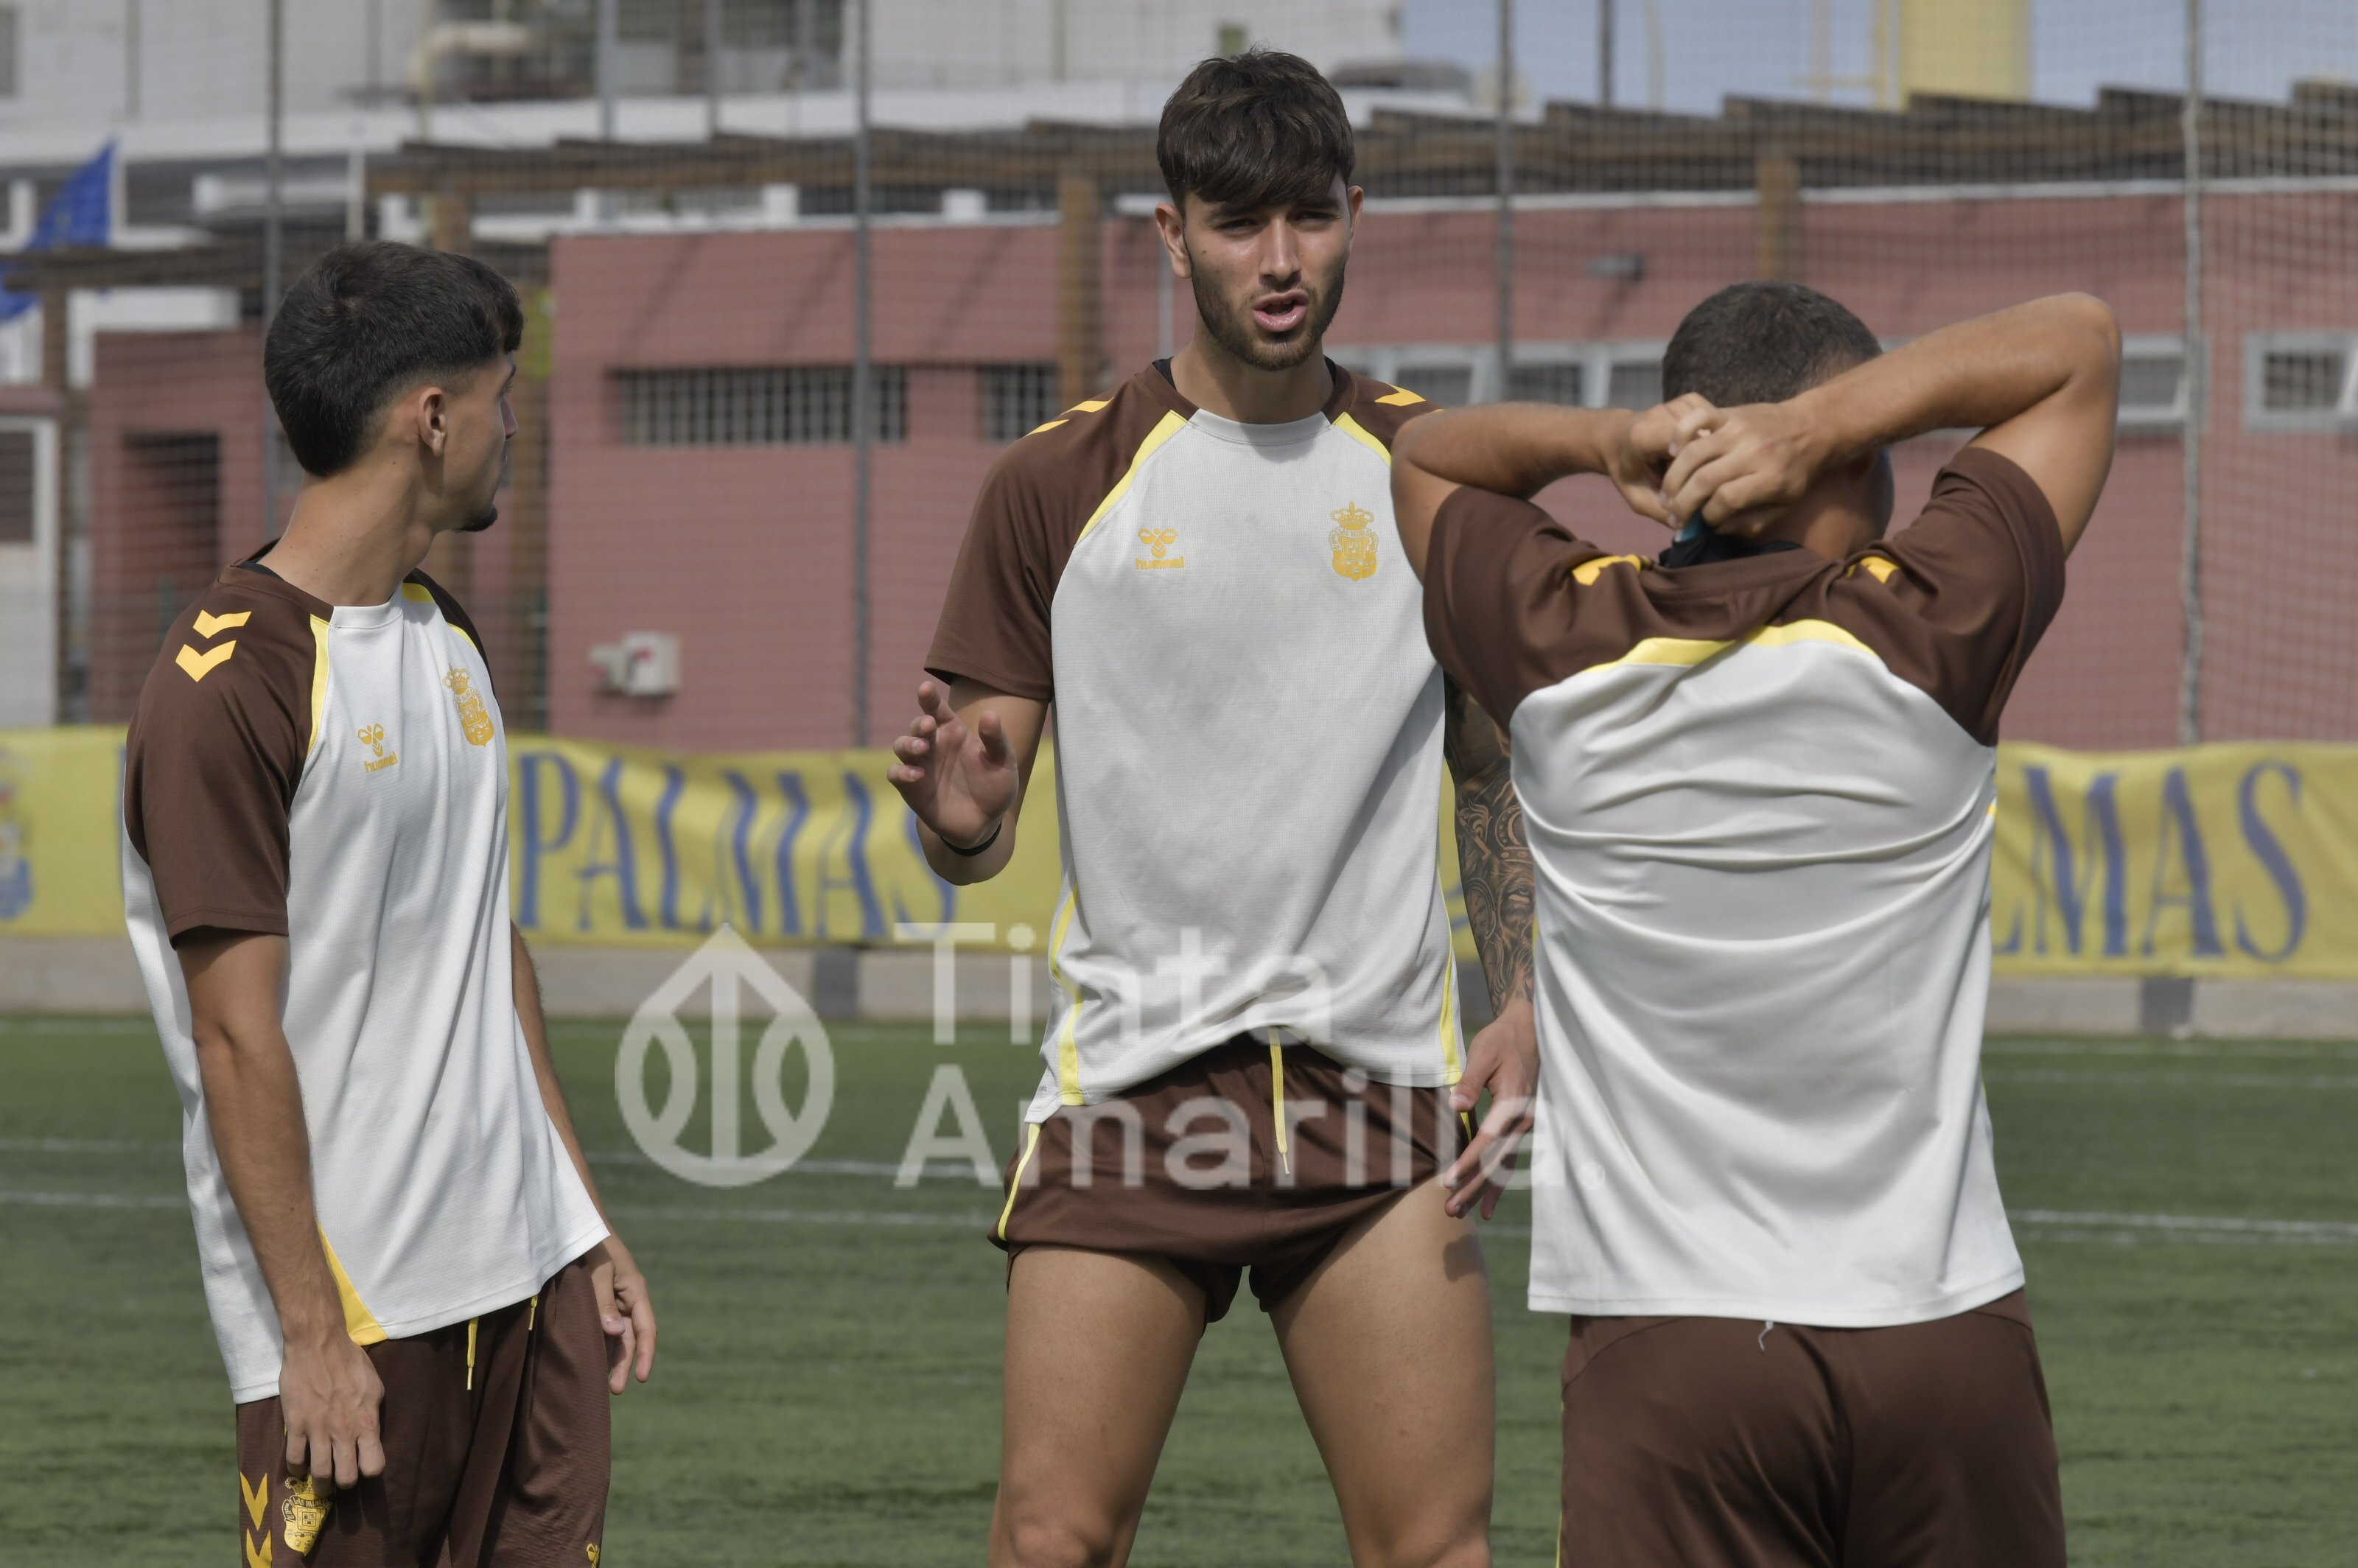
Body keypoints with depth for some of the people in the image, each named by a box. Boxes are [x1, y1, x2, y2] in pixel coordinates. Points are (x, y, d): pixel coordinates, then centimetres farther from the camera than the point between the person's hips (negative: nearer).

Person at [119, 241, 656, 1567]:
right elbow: (238, 1035, -15)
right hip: (358, 1307, -8)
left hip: (527, 1268, 8)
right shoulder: (230, 684, -13)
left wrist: (589, 1226, 18)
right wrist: (313, 1333, -16)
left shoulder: (445, 636, 15)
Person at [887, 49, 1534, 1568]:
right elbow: (978, 839, 5)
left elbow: (1498, 775, 17)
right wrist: (959, 815, -19)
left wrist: (1522, 1012, 3)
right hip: (1131, 1085, -1)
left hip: (1382, 1086, 1)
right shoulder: (1060, 483, 3)